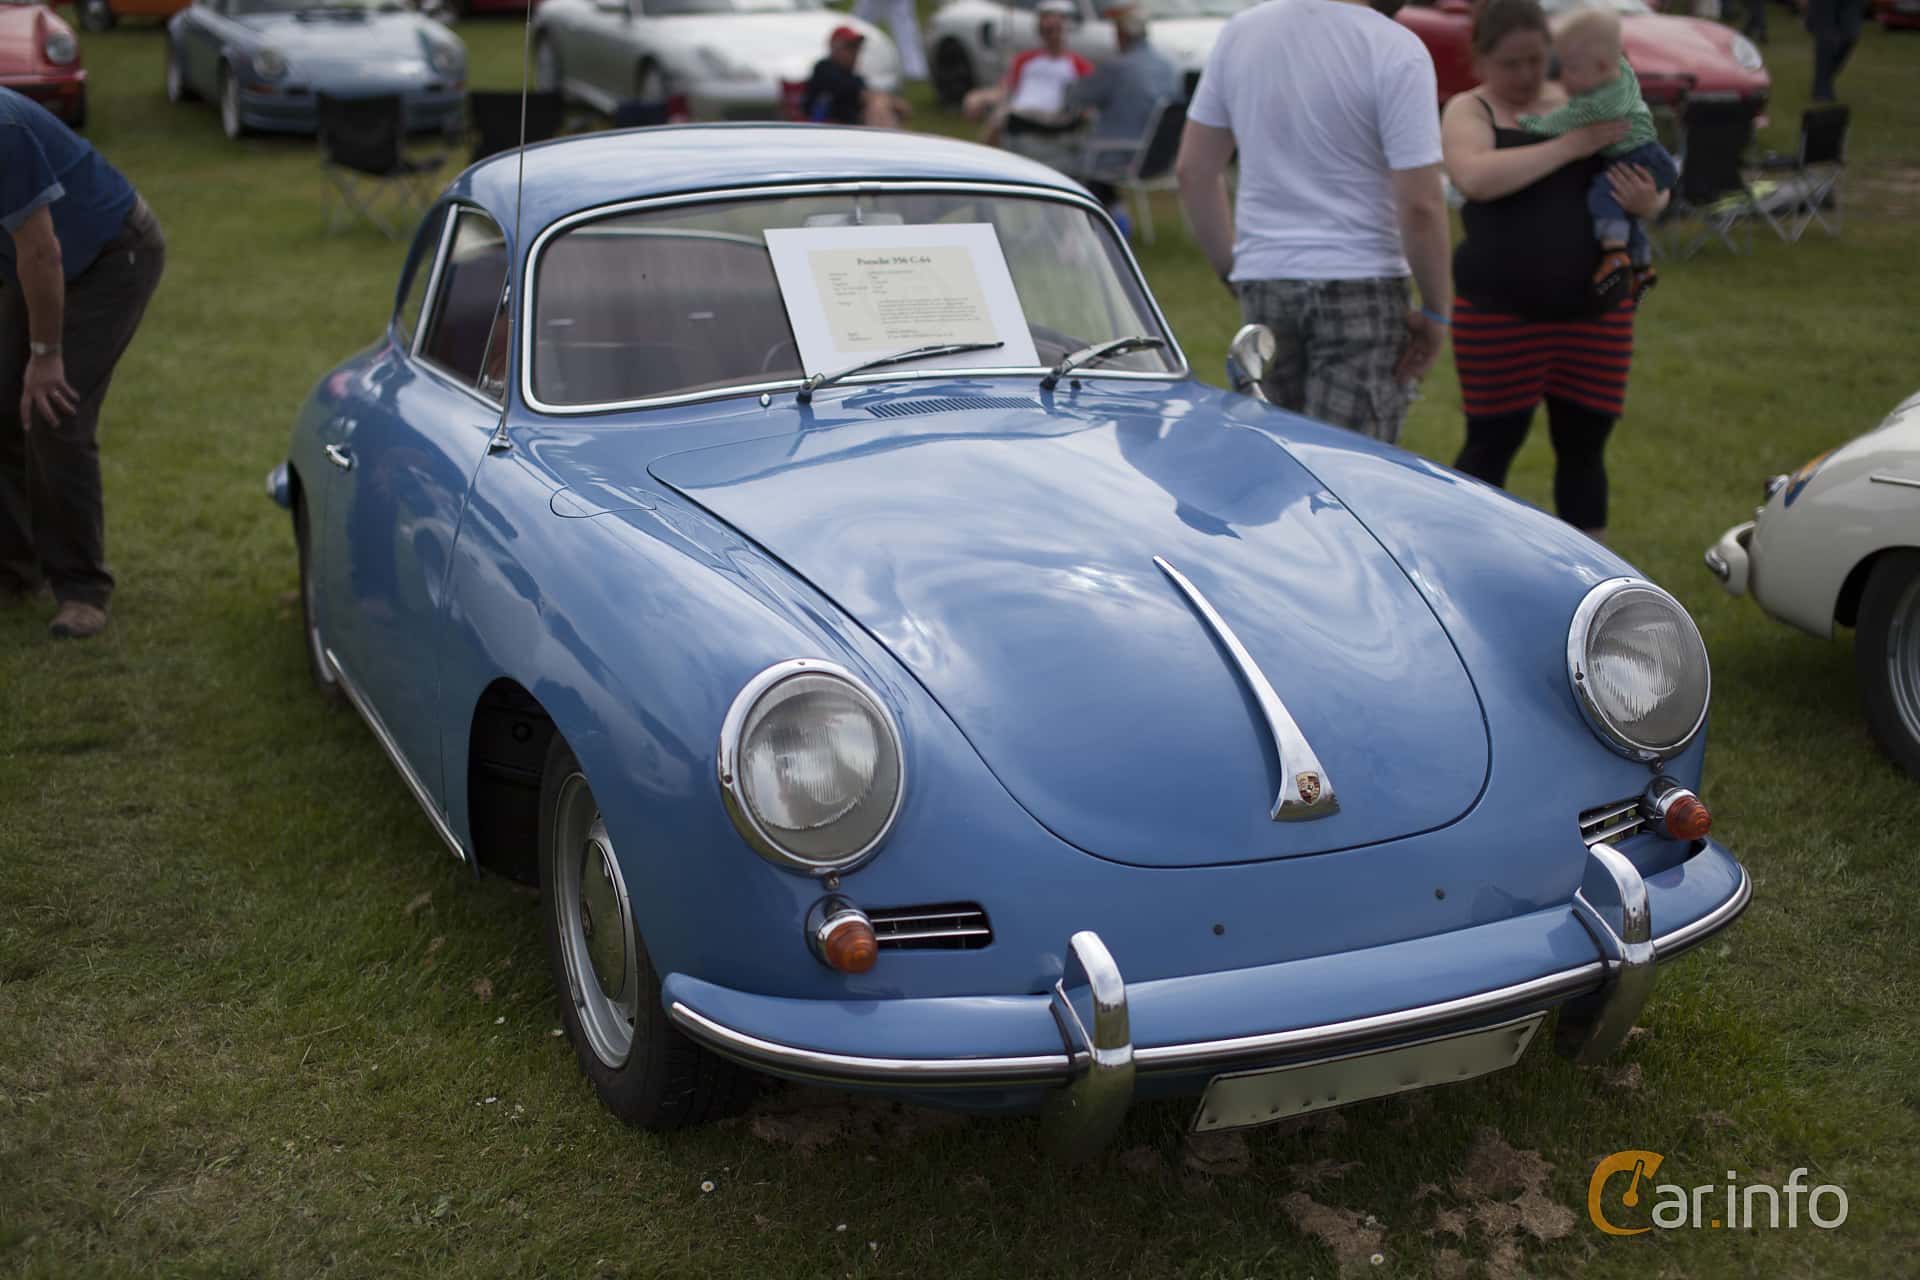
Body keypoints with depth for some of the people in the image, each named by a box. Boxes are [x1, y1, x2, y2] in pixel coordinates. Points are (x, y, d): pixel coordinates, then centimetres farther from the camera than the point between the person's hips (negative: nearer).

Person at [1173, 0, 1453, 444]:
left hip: (1262, 285, 5)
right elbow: (1420, 204, -15)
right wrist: (1435, 311, -4)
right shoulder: (1396, 49, -12)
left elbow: (1193, 170, 9)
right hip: (1359, 286, -5)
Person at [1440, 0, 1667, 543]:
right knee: (1492, 443, 2)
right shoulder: (1468, 111, -1)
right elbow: (1476, 177, -23)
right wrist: (1571, 145, -22)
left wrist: (1646, 200, -11)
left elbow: (1655, 190, 13)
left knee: (1584, 443, 9)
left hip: (1596, 310, 4)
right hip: (1500, 312, -4)